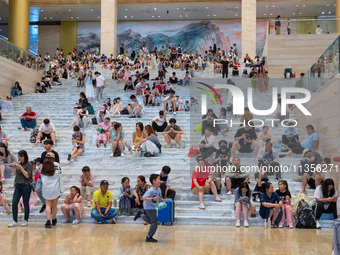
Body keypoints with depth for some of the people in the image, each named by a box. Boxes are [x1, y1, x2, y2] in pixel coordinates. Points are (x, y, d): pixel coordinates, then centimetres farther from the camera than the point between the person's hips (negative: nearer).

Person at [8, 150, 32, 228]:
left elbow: (27, 175, -13)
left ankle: (25, 220, 14)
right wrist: (15, 167, -2)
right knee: (14, 203, -2)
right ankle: (15, 221, 3)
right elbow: (15, 174, 16)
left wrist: (21, 168, -18)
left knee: (26, 203, 3)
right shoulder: (19, 164, 10)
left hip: (26, 186, -5)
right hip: (18, 185, 5)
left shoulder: (29, 165, -6)